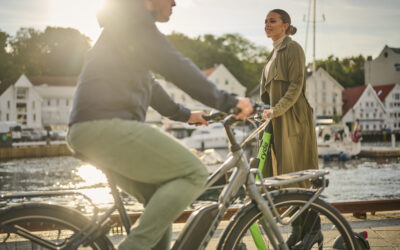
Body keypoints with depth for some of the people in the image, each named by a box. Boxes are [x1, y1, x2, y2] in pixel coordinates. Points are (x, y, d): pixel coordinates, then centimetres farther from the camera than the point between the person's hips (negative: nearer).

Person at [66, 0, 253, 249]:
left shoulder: (126, 32, 30)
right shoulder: (133, 20, -2)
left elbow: (149, 85, 38)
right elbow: (175, 66, -12)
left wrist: (185, 114, 41)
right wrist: (228, 101, -11)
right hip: (106, 126, -10)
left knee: (161, 198, 13)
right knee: (194, 173, -12)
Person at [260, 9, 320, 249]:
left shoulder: (293, 48, -6)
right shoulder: (275, 52, 20)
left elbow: (296, 85, -15)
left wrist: (276, 110, -23)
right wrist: (271, 111, 17)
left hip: (293, 118, -9)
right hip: (279, 120, 9)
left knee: (299, 172, -7)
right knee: (285, 173, 8)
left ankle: (313, 228, 3)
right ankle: (298, 228, 16)